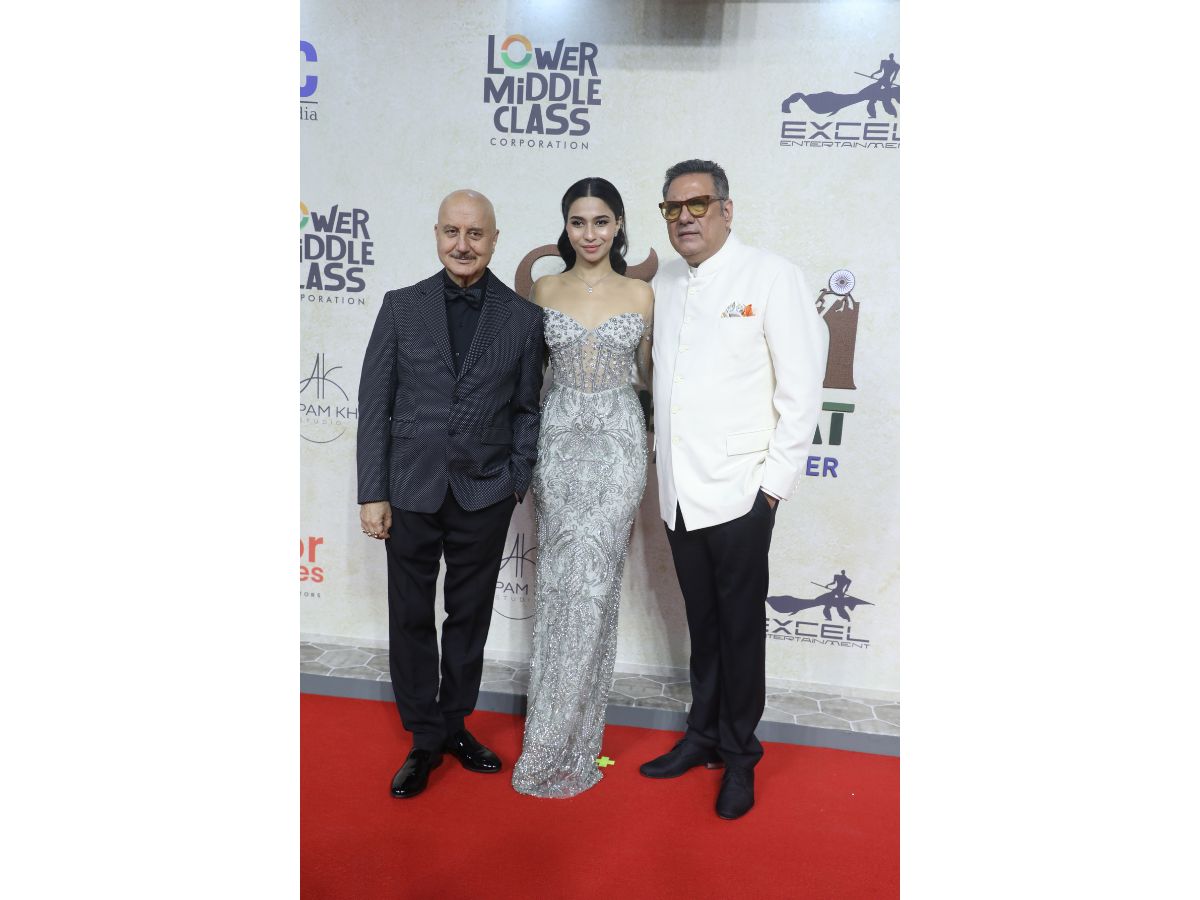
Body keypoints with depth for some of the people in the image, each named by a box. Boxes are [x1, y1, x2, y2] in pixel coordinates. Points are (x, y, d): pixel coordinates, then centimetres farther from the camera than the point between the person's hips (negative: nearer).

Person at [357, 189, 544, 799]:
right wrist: (372, 492, -4)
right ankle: (425, 740, 28)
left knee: (470, 617, 13)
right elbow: (374, 404, 0)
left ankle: (455, 724, 34)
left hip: (485, 495, 0)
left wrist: (518, 482, -3)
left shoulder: (524, 318, 1)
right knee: (411, 619, 9)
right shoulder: (401, 306, 1)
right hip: (411, 492, 0)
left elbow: (527, 409, 5)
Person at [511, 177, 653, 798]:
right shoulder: (546, 289, 7)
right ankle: (571, 738, 19)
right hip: (559, 438, 1)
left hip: (617, 442, -1)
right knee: (561, 580, 3)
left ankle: (553, 745, 8)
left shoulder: (640, 293, 5)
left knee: (591, 583, -6)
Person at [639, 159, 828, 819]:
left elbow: (801, 385, -8)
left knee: (740, 628, 7)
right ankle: (703, 735, 34)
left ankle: (739, 756, 25)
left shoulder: (771, 277, -6)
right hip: (679, 493, 5)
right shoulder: (661, 284, 10)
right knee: (702, 623, 17)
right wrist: (658, 438, 6)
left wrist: (776, 480, -11)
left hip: (739, 492, -5)